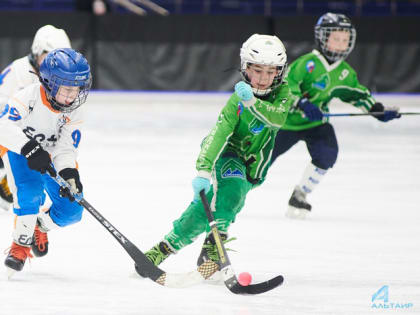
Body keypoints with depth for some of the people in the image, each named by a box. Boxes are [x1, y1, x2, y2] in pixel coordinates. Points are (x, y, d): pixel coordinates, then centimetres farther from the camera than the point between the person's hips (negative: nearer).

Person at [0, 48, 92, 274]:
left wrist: (70, 175, -39)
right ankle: (20, 243, -14)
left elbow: (65, 148, -20)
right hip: (19, 152, -4)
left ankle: (40, 226, 30)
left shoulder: (73, 113, -16)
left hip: (50, 155, 4)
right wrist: (30, 148, -55)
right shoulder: (29, 97, -31)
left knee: (71, 210, -3)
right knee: (30, 192, -32)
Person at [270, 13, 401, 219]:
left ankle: (299, 195, -1)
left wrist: (379, 111, 5)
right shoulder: (308, 63, -21)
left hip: (316, 123, 5)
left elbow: (356, 93, 15)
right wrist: (303, 105, -39)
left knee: (327, 154, -19)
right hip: (288, 119, -5)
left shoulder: (345, 72, 2)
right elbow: (286, 85, -27)